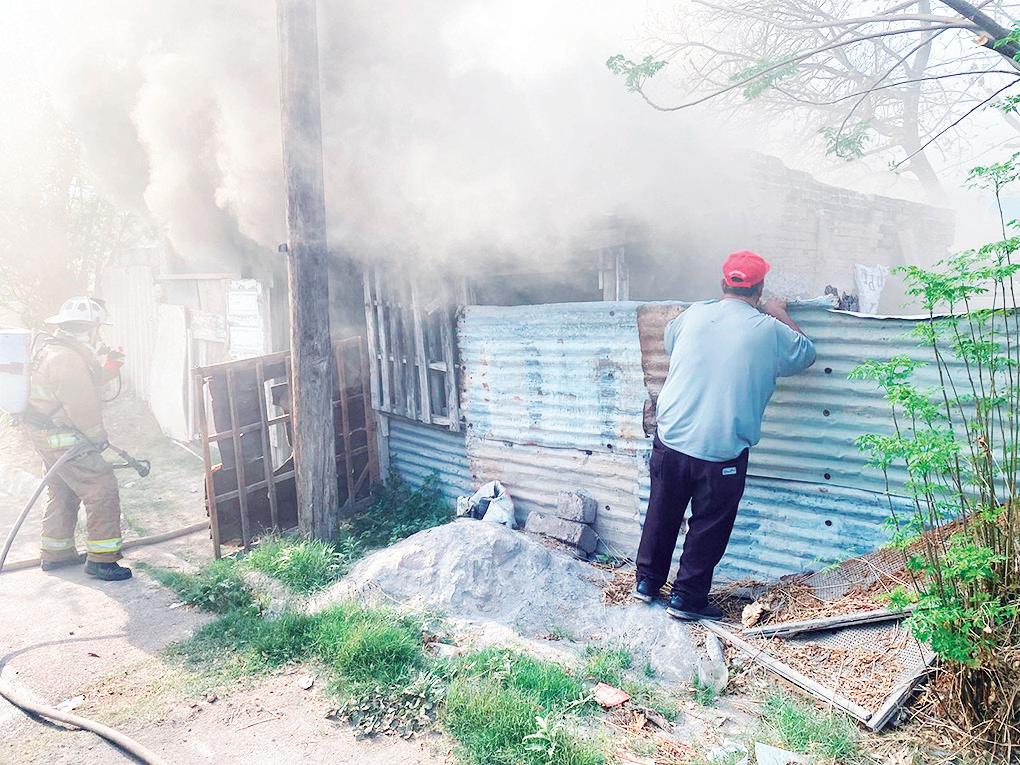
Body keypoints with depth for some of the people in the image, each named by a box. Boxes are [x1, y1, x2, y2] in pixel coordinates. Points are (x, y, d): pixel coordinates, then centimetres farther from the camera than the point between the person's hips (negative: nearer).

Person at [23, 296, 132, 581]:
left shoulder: (50, 347, 9)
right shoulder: (68, 358, -25)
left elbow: (83, 384, 19)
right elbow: (82, 406, -24)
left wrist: (105, 368, 6)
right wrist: (98, 436, -9)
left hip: (47, 436, 11)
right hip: (66, 440, -11)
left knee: (62, 493, 22)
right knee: (103, 492, -6)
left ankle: (55, 553, 34)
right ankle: (101, 559, -1)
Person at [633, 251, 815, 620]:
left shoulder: (694, 314, 1)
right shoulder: (769, 330, -7)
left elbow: (669, 339, 24)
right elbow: (806, 354, 13)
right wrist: (780, 313, 24)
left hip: (671, 439, 3)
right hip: (722, 452, -3)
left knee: (662, 514, 18)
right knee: (709, 526, 12)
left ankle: (647, 581, 32)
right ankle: (686, 597, 19)